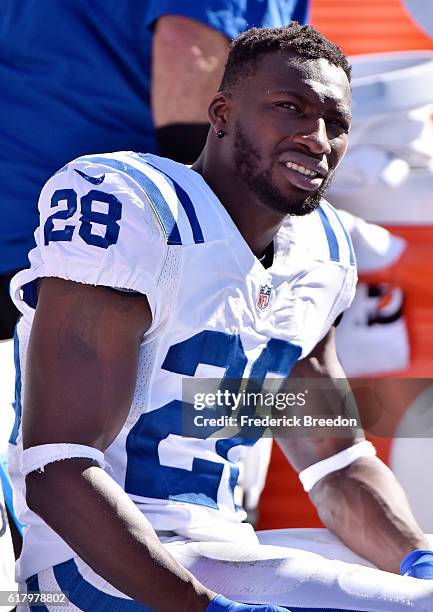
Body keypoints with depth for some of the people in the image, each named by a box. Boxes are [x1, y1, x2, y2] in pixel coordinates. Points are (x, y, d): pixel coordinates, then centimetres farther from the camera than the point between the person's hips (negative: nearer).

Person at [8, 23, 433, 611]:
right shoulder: (130, 209, -15)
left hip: (221, 551, 9)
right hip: (101, 564, -9)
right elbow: (55, 472, -22)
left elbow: (338, 464, 20)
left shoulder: (320, 251, 12)